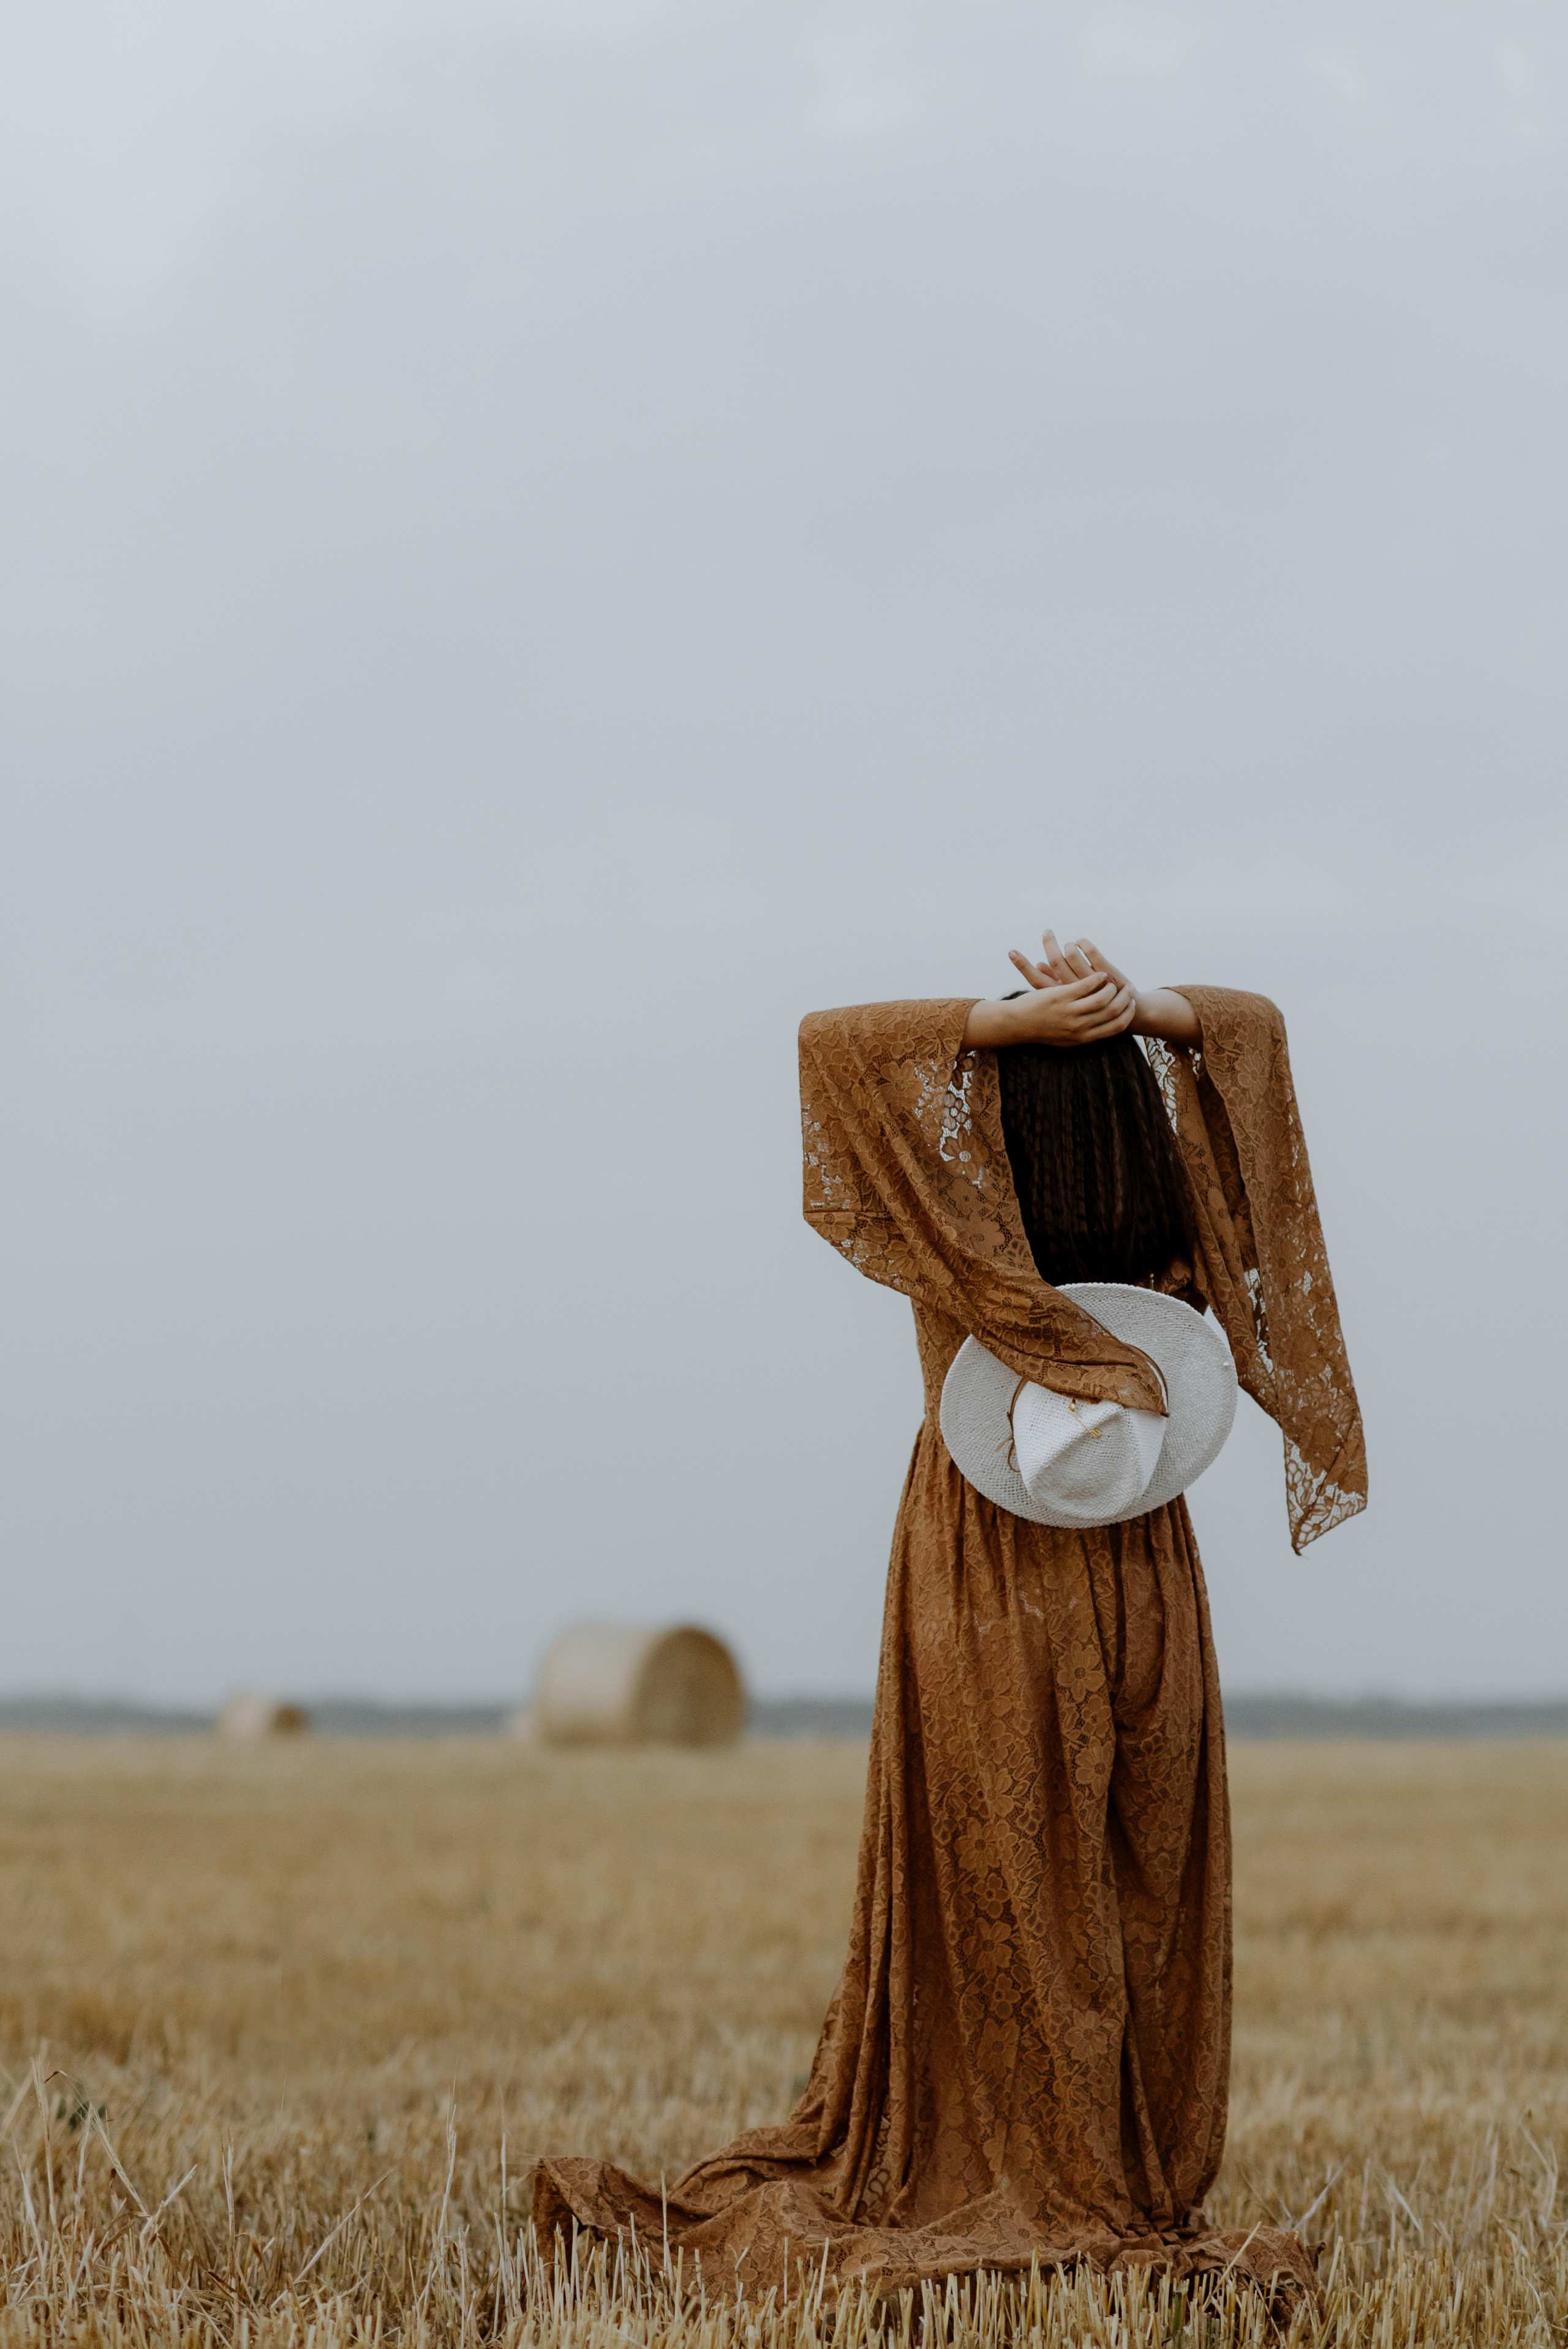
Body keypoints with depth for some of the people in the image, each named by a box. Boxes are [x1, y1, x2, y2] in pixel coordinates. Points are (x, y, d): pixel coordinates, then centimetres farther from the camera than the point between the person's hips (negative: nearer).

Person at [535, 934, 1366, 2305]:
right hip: (1148, 1592, 3)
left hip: (988, 1610, -3)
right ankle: (1154, 2203, 17)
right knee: (1143, 1915, 12)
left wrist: (1023, 1020, -23)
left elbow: (837, 1041, -21)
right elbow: (1249, 1026, 5)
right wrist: (1127, 1009, -12)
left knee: (990, 1913, 6)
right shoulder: (1171, 1239, -7)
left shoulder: (970, 1247, -17)